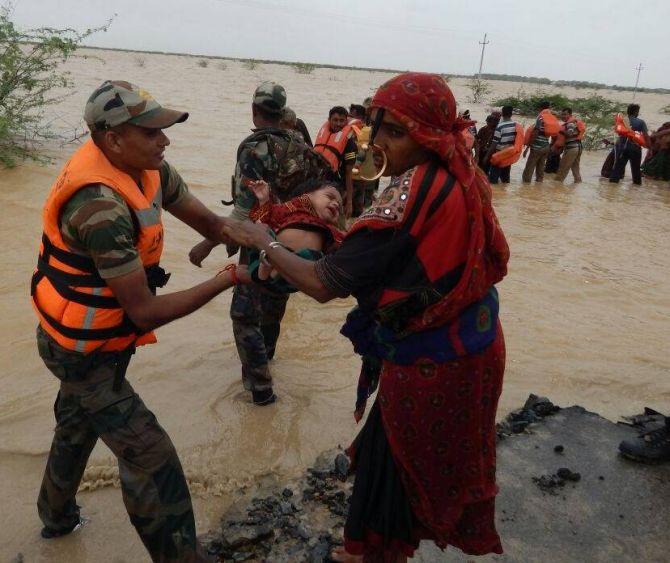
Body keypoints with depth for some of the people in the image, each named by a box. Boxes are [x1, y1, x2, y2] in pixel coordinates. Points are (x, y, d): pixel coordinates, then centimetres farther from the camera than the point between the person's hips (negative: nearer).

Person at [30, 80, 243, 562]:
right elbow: (145, 312, -29)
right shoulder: (101, 207, -33)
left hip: (94, 339, 9)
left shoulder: (150, 171, -8)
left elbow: (209, 222, -1)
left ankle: (58, 516, 54)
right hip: (82, 352, -9)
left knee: (78, 427, 29)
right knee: (151, 458, -6)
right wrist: (227, 279, -25)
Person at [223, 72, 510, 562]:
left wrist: (264, 244, -13)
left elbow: (323, 284, -26)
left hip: (429, 362, -8)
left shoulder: (411, 192, -27)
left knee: (397, 461, 15)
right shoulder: (464, 178, -3)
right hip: (472, 345, 8)